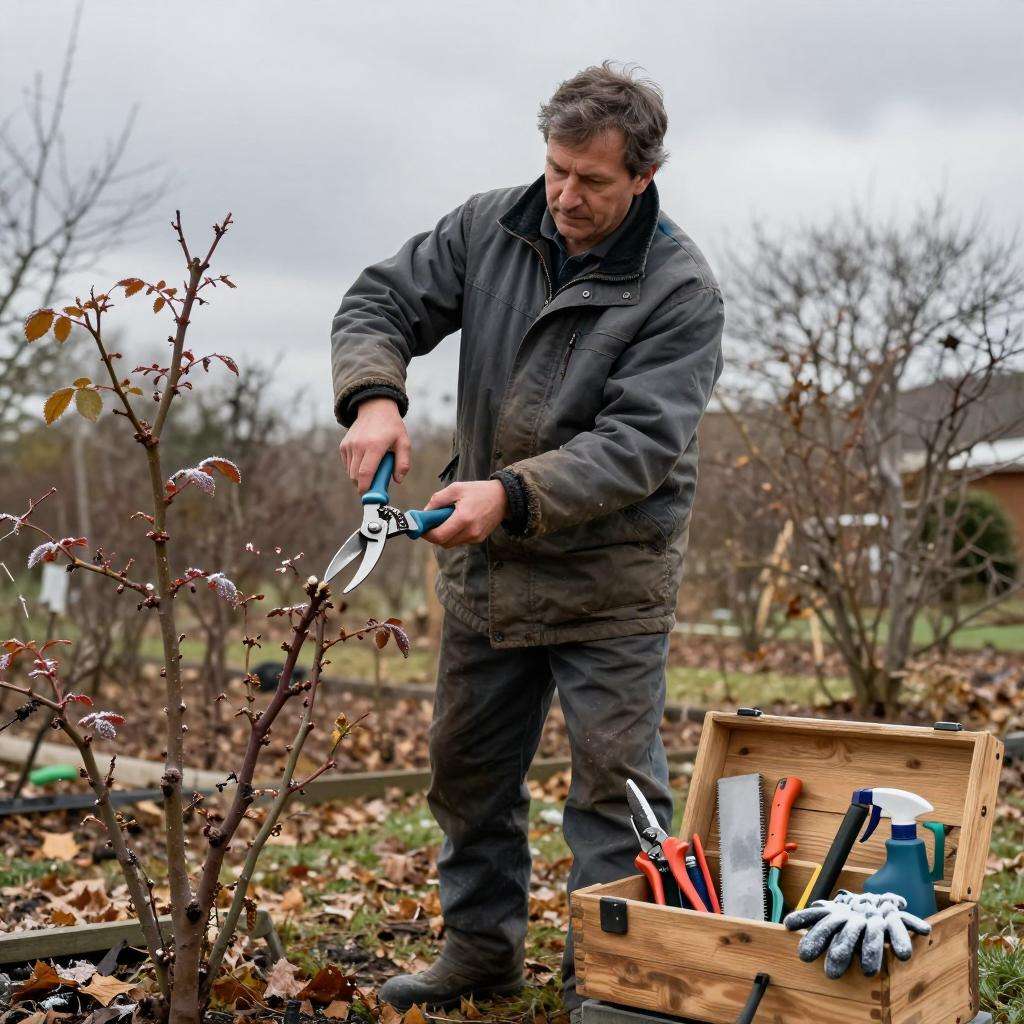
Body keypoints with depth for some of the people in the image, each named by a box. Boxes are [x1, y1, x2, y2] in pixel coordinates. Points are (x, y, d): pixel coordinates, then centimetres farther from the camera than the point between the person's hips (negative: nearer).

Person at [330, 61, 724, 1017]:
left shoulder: (680, 290, -14)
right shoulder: (487, 229, -1)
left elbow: (637, 443, -21)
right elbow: (381, 301, 1)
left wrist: (514, 493, -33)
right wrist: (374, 396, -20)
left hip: (607, 576, -5)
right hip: (484, 563, 5)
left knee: (615, 786, -2)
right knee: (468, 767, 16)